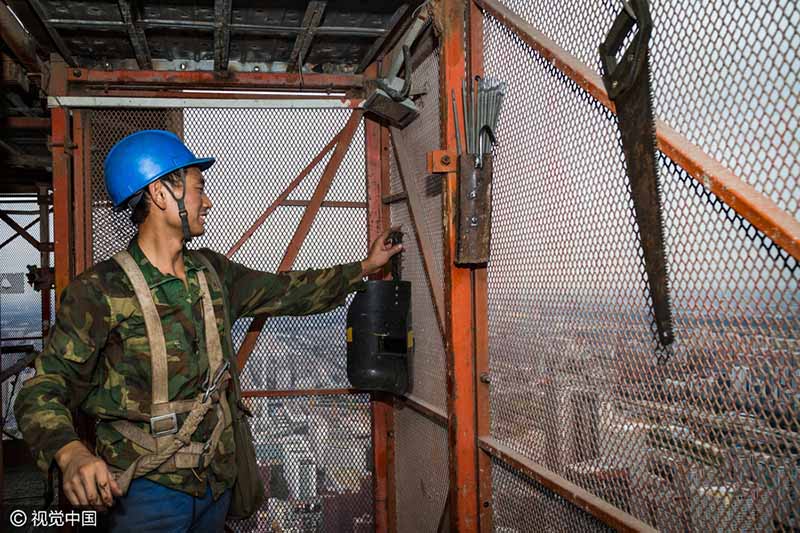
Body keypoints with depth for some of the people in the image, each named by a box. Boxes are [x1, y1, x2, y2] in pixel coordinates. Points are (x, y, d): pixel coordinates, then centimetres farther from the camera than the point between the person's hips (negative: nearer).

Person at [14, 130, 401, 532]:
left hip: (217, 479, 6)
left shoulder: (212, 272, 5)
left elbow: (287, 292, 15)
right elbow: (44, 390, -16)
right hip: (149, 488, -6)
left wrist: (364, 267, 18)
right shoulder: (100, 290, -15)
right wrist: (71, 453, -35)